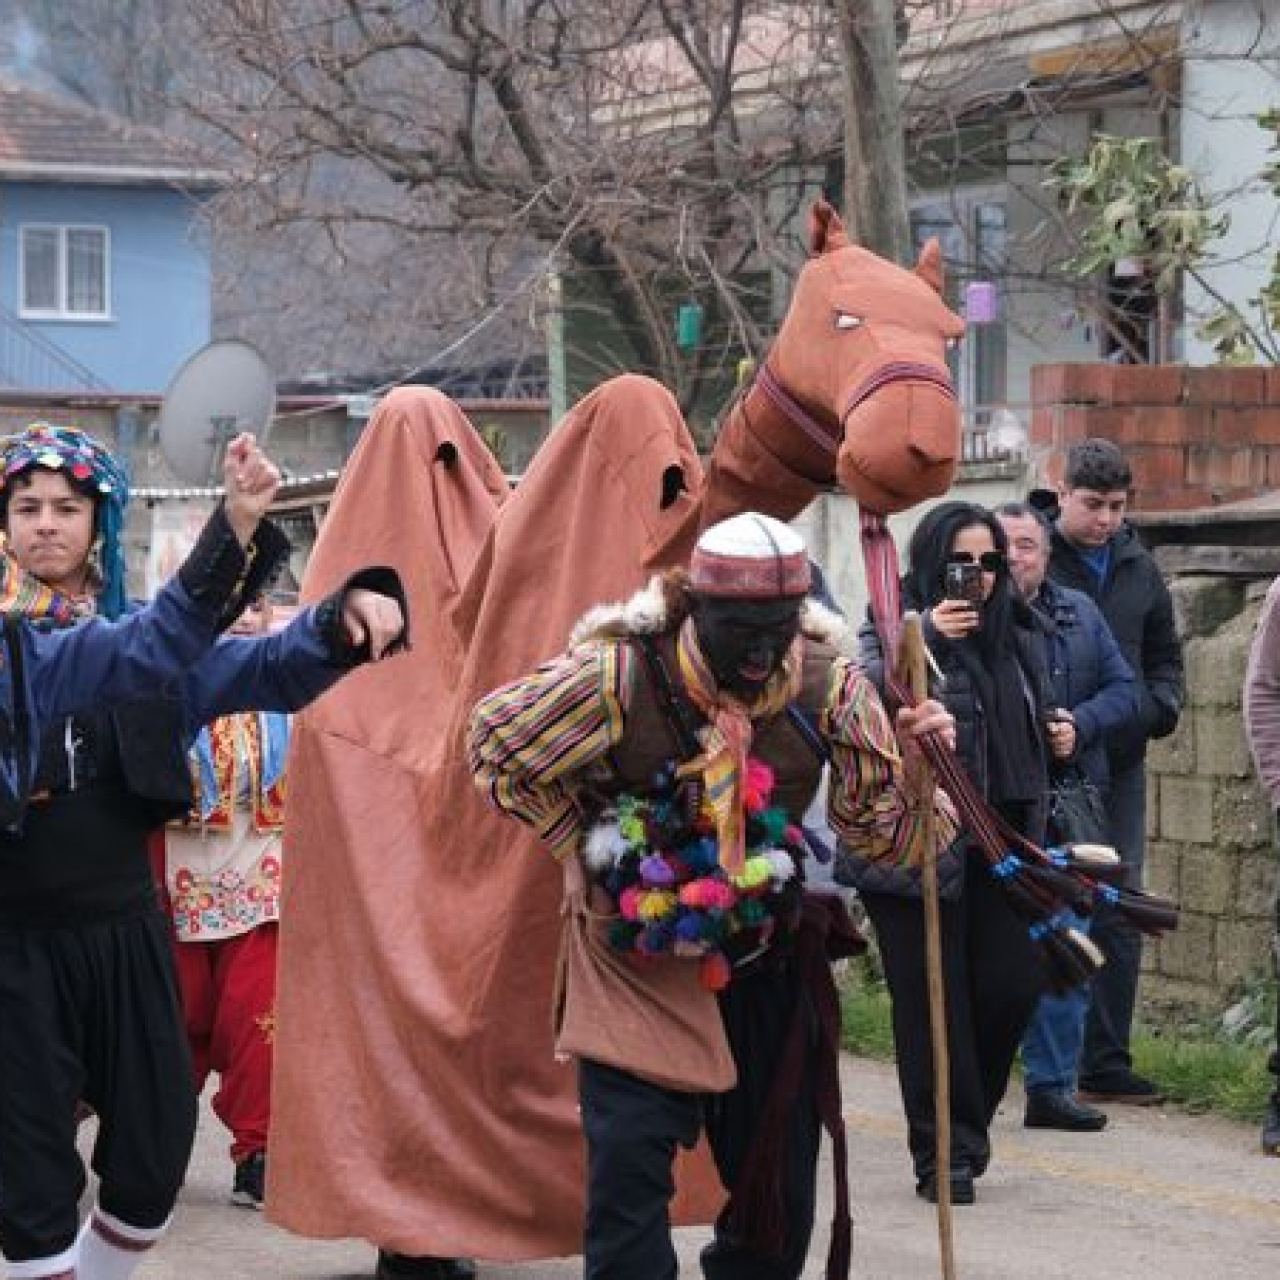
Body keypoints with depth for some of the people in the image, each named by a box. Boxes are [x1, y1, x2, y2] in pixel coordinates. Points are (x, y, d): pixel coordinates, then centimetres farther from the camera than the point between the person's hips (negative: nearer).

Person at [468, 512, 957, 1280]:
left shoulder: (830, 687, -12)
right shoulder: (622, 677, -22)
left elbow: (882, 829, -5)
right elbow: (494, 741, -8)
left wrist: (919, 765, -25)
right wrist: (585, 840, -7)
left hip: (766, 954, 3)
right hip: (636, 951, -3)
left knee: (779, 1177, 9)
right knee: (629, 1159, -13)